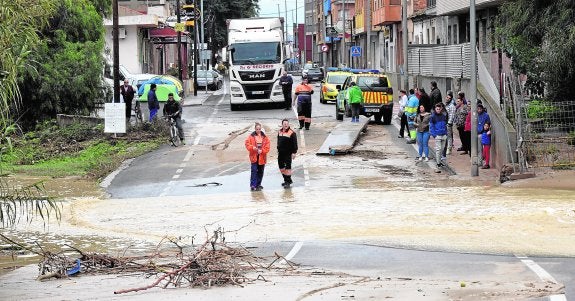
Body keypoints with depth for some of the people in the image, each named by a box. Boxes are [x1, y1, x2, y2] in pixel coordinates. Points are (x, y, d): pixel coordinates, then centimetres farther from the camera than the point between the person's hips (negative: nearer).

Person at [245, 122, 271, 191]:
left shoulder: (264, 137, 5)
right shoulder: (251, 136, -1)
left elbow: (267, 146, 2)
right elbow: (247, 144, -4)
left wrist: (262, 151, -12)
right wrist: (252, 148, -21)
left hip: (262, 157, 3)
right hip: (254, 156, -3)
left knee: (260, 171, 11)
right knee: (254, 171, -9)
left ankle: (258, 185, 23)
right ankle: (253, 185, -8)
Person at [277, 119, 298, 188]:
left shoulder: (292, 133, -10)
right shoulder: (280, 132, 10)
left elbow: (294, 143, -11)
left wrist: (294, 152, -15)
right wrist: (278, 150, 21)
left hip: (288, 153, -7)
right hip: (281, 153, 7)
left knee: (288, 167, -4)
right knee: (281, 167, 12)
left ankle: (288, 182, 1)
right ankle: (286, 180, 26)